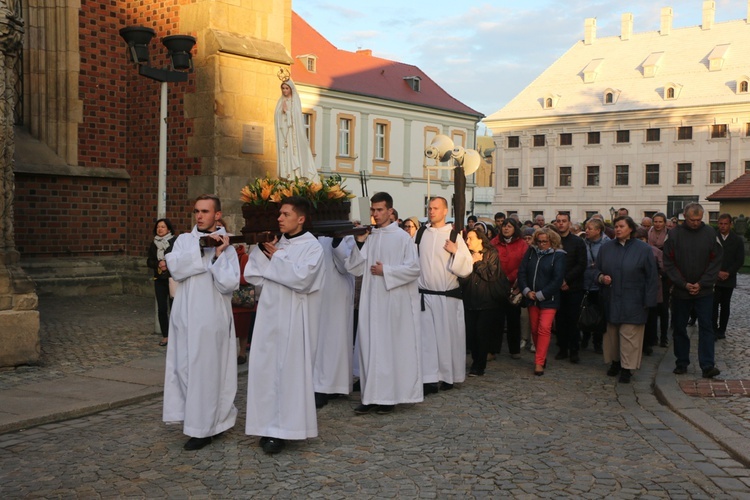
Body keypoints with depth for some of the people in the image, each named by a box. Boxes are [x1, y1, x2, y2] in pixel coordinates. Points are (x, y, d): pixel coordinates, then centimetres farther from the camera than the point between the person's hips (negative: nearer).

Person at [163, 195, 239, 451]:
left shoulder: (227, 247, -1)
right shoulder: (184, 240, 8)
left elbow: (229, 284, -12)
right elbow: (175, 268, -10)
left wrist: (218, 254, -14)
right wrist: (202, 249, -13)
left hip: (212, 318, -4)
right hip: (185, 316, 4)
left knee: (207, 370, -1)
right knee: (185, 367, 8)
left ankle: (204, 428, 12)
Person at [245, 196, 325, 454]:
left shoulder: (312, 247, -5)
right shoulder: (274, 244, 13)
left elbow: (302, 278, -19)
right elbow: (252, 275, 9)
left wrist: (276, 258, -8)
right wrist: (262, 252, -5)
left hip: (294, 319, -6)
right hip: (269, 316, 6)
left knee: (290, 370, -3)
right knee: (265, 368, 4)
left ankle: (283, 429, 2)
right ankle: (269, 424, 14)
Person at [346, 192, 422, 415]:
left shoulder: (402, 237, -2)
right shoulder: (367, 238, 11)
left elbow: (414, 268, -9)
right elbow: (355, 269, 5)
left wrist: (386, 271, -12)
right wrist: (359, 243, -6)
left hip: (395, 301, -4)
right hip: (371, 301, 5)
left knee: (392, 346, 0)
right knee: (370, 346, 3)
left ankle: (390, 396, 8)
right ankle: (372, 395, 9)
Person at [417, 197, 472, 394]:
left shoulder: (454, 236, -2)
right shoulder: (420, 234, 6)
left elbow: (466, 269, -5)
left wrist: (456, 252, -19)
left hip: (447, 296, -2)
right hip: (424, 294, 2)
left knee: (447, 336, 6)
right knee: (426, 336, -1)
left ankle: (448, 376, 20)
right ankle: (429, 379, 0)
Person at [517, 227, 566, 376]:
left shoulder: (558, 255, -6)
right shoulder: (531, 251, 6)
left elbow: (557, 279, -12)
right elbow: (522, 272, 5)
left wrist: (540, 295, -13)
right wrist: (527, 291, -8)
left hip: (548, 300, -4)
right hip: (531, 298, 5)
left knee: (544, 329, -11)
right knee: (534, 329, 10)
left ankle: (539, 363, -8)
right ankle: (541, 356, 25)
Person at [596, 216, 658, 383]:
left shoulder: (643, 249, -3)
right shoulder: (606, 248, 6)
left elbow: (651, 277, -3)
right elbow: (597, 269, 15)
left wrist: (648, 301, -7)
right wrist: (601, 278, -9)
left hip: (632, 302, -3)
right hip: (610, 300, 4)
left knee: (629, 336, -3)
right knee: (612, 333, 9)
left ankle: (626, 368, 5)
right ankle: (615, 362, 25)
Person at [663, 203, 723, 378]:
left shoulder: (710, 233, -1)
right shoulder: (674, 234, -3)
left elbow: (716, 262, -2)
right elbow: (669, 263, -3)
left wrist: (702, 283, -10)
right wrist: (684, 284, -11)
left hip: (704, 291, 0)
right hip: (680, 291, 1)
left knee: (706, 327, -2)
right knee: (679, 328, 8)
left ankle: (707, 365, -1)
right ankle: (681, 363, 19)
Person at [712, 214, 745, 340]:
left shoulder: (737, 241, 2)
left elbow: (740, 261, 1)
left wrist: (728, 273, -10)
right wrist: (717, 272, -11)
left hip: (729, 279, 2)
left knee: (725, 305, 9)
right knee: (714, 304, -7)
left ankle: (722, 330, 17)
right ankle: (714, 329, -2)